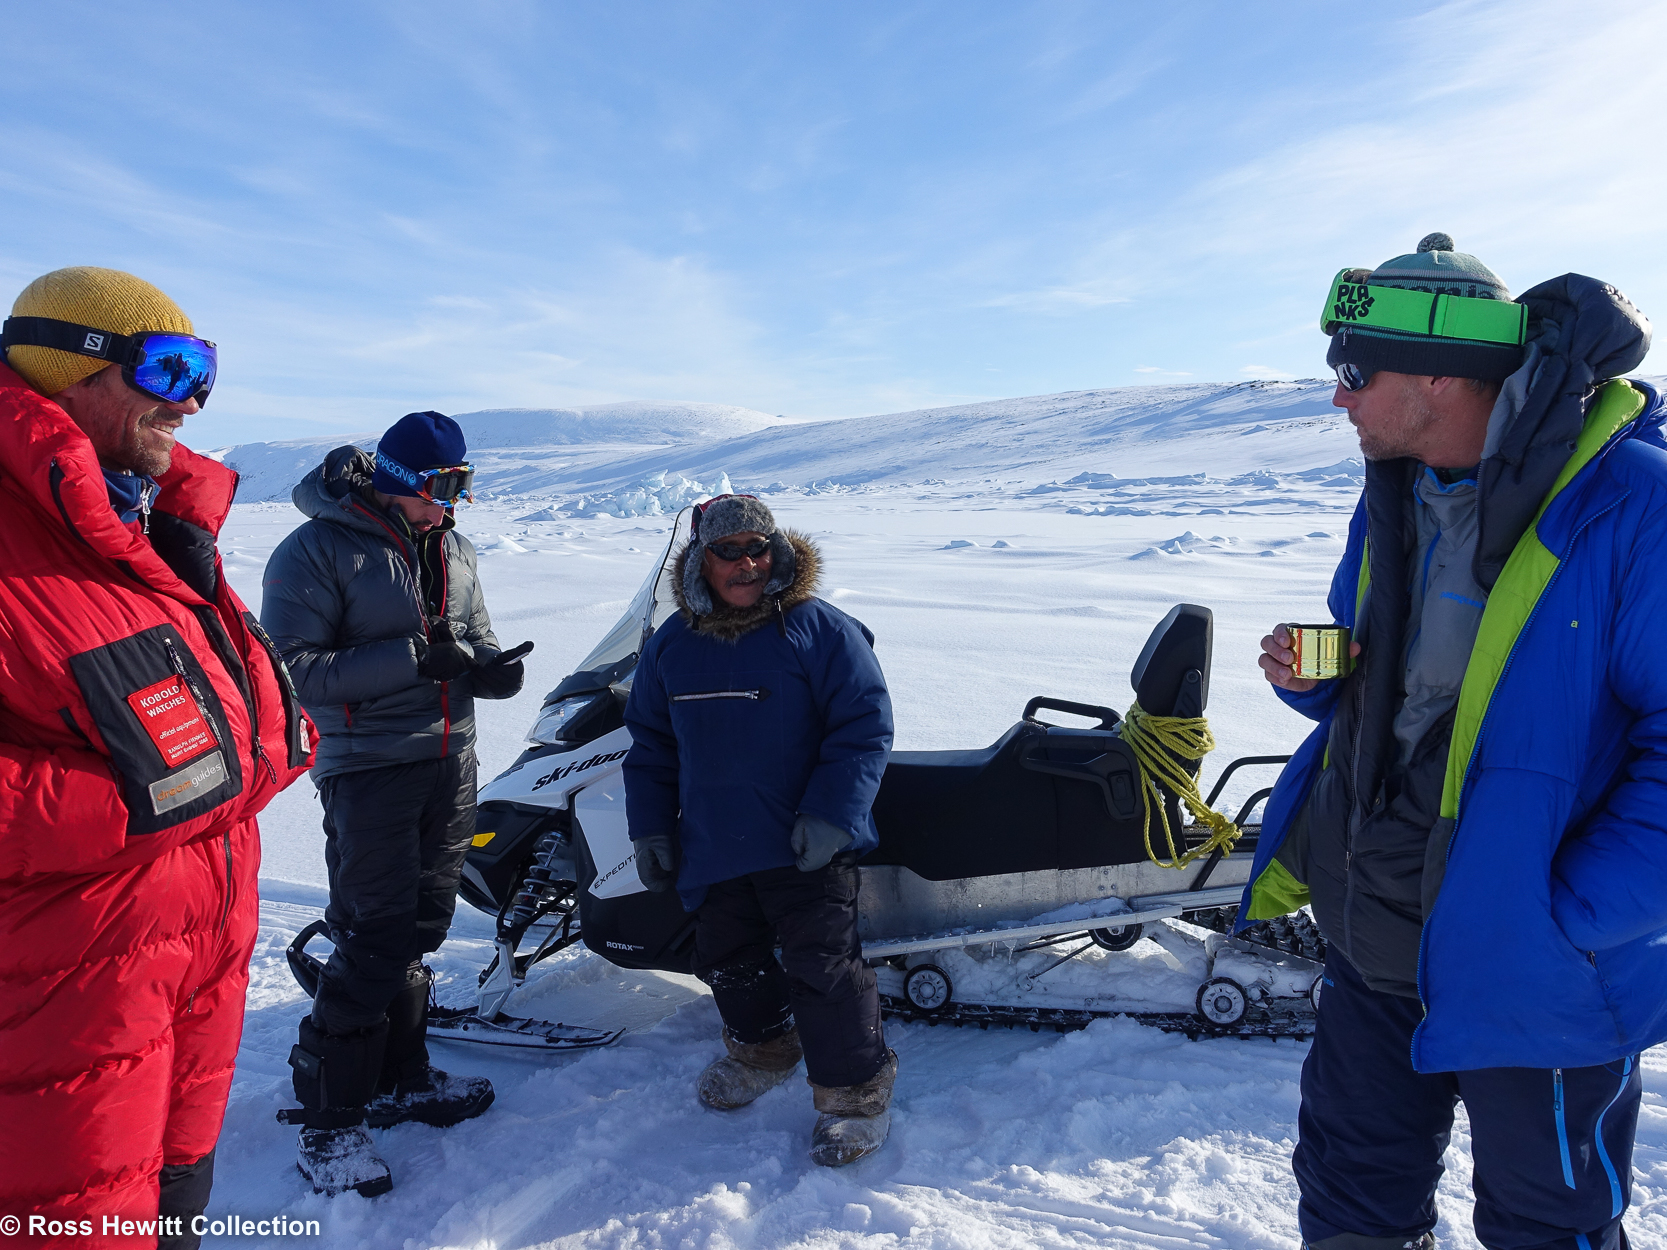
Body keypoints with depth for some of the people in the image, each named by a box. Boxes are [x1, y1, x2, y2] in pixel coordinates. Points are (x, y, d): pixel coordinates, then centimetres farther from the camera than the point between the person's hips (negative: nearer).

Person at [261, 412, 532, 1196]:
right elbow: (295, 668, -17)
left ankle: (397, 1079, 31)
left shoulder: (451, 549, 9)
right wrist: (412, 659, -24)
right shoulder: (318, 550, -12)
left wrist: (489, 667, -7)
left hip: (450, 762, 7)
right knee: (375, 940, -5)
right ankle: (327, 1115, 11)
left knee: (421, 925, 14)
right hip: (369, 769, -7)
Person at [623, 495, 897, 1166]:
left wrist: (831, 815, -19)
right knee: (729, 961, 18)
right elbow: (651, 742, 15)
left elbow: (864, 726, -10)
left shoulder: (821, 631, -8)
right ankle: (762, 1047, 44)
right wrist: (650, 826, 10)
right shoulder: (671, 646, 7)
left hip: (805, 848, -5)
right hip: (712, 849, 6)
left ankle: (855, 1089, 13)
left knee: (820, 965, -6)